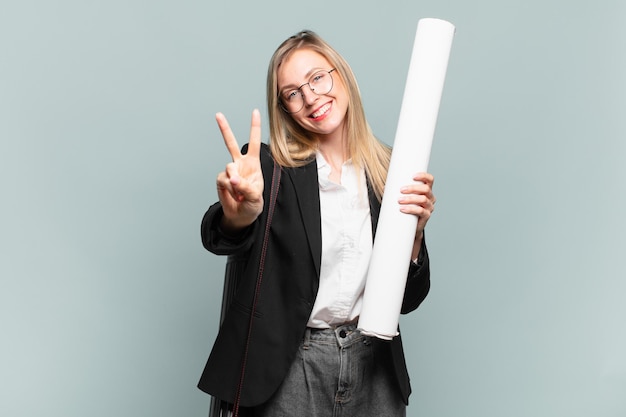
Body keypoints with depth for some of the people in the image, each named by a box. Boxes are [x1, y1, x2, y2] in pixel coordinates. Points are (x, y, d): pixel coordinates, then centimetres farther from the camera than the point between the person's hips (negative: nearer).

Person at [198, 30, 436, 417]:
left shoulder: (391, 171, -1)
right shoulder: (269, 165, -7)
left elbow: (407, 300, 1)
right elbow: (217, 238, -27)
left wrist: (414, 233, -17)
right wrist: (239, 215, -48)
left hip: (373, 362, 3)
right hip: (289, 370, -2)